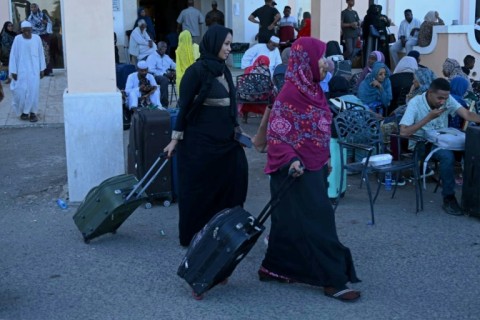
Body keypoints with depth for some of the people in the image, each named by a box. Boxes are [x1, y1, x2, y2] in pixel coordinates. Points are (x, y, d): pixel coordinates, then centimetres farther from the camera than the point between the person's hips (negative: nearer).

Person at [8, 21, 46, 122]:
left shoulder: (37, 38, -2)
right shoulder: (18, 39, -7)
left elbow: (41, 54, 5)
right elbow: (13, 55, -4)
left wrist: (42, 69, 6)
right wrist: (13, 71, -6)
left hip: (34, 69, 1)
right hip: (22, 69, -1)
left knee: (33, 90, -2)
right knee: (21, 91, 0)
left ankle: (32, 112, 7)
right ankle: (23, 111, 19)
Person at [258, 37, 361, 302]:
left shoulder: (313, 89, 9)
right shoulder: (290, 93, -17)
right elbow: (276, 132, -18)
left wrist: (324, 159, 21)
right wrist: (291, 160, -31)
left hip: (313, 167, 9)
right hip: (297, 170, -9)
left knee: (291, 221, 15)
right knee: (316, 222, -4)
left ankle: (274, 268, 27)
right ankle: (332, 280, 3)